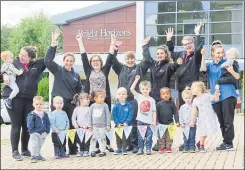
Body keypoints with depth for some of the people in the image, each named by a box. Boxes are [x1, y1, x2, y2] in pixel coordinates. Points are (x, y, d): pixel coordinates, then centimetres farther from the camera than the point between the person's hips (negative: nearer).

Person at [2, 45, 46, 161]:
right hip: (13, 98, -3)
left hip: (29, 99, 3)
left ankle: (25, 150, 23)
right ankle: (15, 151, 8)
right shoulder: (14, 63, 3)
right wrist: (5, 75, -19)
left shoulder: (37, 64, 9)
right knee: (16, 126, -1)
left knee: (27, 126, 8)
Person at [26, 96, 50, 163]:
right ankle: (33, 156, 4)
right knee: (34, 145, -5)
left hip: (43, 133, 6)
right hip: (35, 133, -5)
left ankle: (38, 155, 33)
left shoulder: (45, 114, 3)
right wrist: (32, 131, -19)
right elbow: (30, 125, -13)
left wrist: (47, 131, -1)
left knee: (40, 145, 19)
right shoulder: (32, 115, -13)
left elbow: (48, 124, 7)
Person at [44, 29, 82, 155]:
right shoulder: (58, 70, 1)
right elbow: (48, 60, -16)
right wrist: (53, 44, -24)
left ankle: (73, 150, 14)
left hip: (71, 103, 4)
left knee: (72, 126, 4)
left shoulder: (76, 75, 14)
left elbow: (79, 90, 27)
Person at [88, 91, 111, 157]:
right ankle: (92, 151, 18)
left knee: (102, 138, 2)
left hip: (102, 125, -2)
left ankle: (102, 151, 11)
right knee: (93, 138, 8)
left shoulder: (105, 105, -5)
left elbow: (108, 116, -3)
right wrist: (90, 125, 5)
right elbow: (90, 116, 6)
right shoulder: (92, 106, 1)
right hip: (94, 126, 2)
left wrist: (108, 125, -5)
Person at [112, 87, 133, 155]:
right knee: (118, 138, 12)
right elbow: (114, 116, -3)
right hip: (118, 125, 2)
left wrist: (126, 122, -15)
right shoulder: (116, 106, -2)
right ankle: (119, 149, 24)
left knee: (125, 138, 4)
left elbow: (130, 115, -7)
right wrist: (117, 123, -11)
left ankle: (124, 149, 16)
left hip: (126, 125, -2)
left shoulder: (129, 106, -5)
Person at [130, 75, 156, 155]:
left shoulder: (151, 100, 3)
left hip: (149, 121, -1)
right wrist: (136, 80, -7)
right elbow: (132, 89, -4)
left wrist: (154, 120, -4)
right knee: (140, 137, 6)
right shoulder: (139, 97, 4)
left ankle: (148, 149, 13)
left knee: (149, 137, 4)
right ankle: (140, 149, 14)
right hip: (140, 120, 1)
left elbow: (154, 111, 3)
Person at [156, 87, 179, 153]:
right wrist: (156, 121, -10)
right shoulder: (159, 104, -2)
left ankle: (168, 146, 16)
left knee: (169, 136, 7)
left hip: (170, 123, 0)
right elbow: (157, 113, -2)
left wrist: (177, 121, -5)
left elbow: (175, 113, 1)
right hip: (161, 123, 0)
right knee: (161, 136, 6)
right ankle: (161, 146, 15)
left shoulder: (172, 103, -1)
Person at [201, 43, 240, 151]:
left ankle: (229, 143, -2)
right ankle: (226, 142, 19)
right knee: (221, 122, 10)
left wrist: (231, 71, -21)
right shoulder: (210, 66, 14)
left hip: (228, 95, -4)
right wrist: (203, 56, -18)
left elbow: (237, 77, 0)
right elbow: (203, 69, -10)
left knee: (228, 121, -8)